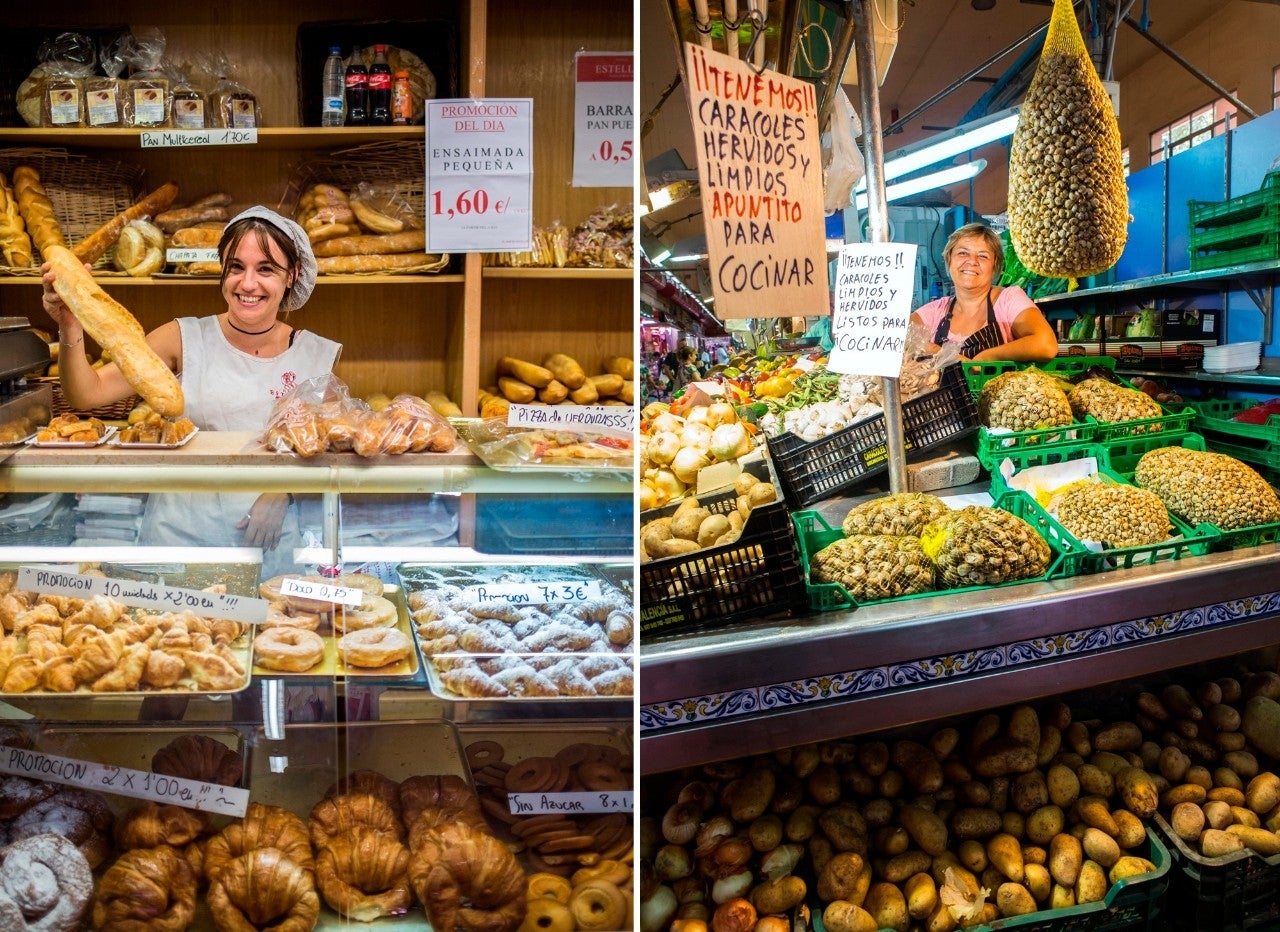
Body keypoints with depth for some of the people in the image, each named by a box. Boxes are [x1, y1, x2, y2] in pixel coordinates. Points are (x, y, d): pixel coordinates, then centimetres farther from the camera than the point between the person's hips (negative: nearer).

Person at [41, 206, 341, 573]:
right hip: (179, 536, 0)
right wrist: (70, 329, -27)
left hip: (272, 543, 0)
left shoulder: (318, 356, 1)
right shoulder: (184, 339, 0)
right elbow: (86, 394, -8)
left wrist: (280, 491, -9)